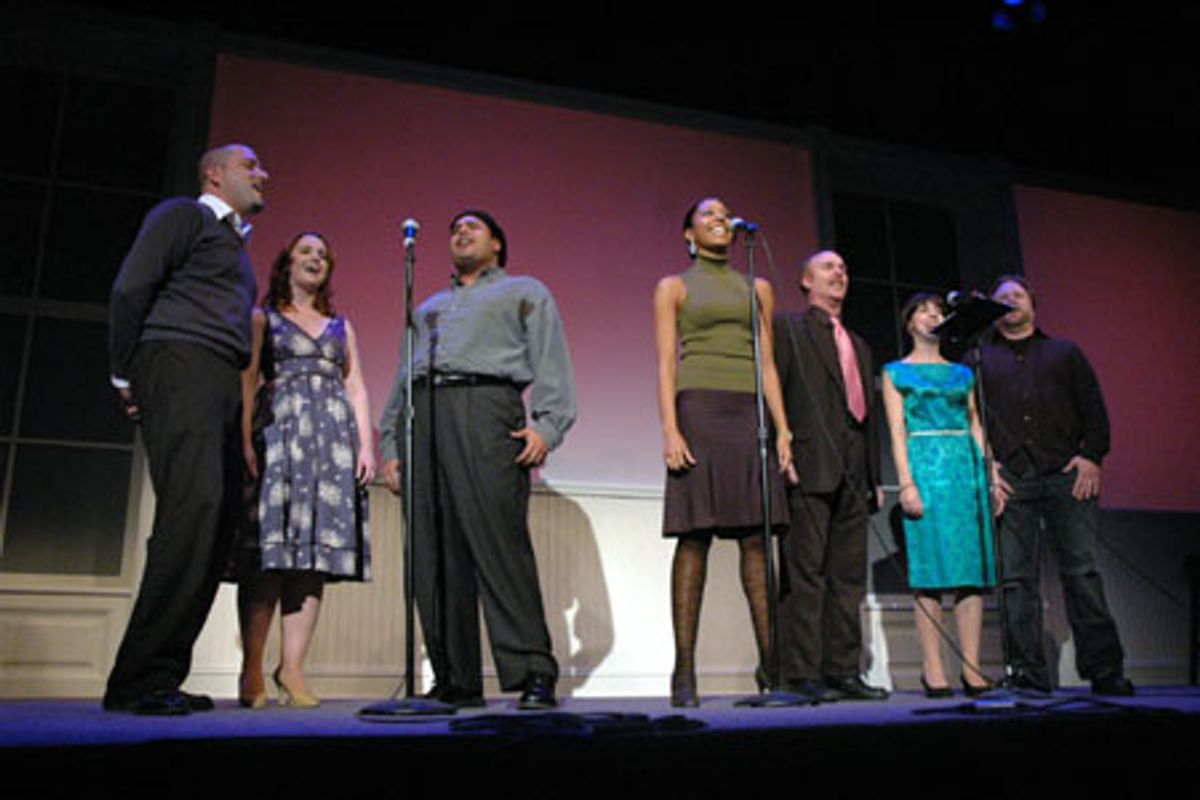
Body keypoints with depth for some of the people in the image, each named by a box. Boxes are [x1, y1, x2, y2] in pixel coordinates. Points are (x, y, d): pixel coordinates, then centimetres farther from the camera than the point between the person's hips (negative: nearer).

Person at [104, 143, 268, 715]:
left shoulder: (233, 243, 32)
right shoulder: (183, 215, 7)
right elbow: (130, 288, -4)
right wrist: (125, 377, -4)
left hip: (221, 388, 9)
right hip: (181, 367, -8)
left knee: (216, 526, -1)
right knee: (193, 510, -21)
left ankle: (160, 677, 2)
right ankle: (140, 679, -19)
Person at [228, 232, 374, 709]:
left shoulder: (341, 326, 24)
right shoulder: (262, 318, 14)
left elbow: (356, 388, 17)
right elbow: (247, 380, 3)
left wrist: (365, 444, 3)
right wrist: (246, 439, -12)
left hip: (333, 436, 3)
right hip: (278, 430, -3)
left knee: (317, 550, -6)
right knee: (269, 550, -11)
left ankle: (292, 668, -6)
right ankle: (252, 670, -7)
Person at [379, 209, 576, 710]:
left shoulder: (525, 292, 21)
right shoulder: (428, 308, 35)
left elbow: (550, 360, 5)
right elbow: (403, 378, 28)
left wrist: (547, 424, -11)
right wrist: (391, 444, 14)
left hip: (486, 408, -5)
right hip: (425, 416, 5)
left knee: (500, 544, -17)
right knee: (434, 555, -3)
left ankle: (533, 673, -17)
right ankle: (455, 680, 1)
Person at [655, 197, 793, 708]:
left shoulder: (757, 289, 21)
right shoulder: (673, 288, 12)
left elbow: (767, 364, 16)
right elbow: (666, 363, 2)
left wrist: (782, 429, 5)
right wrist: (670, 430, -12)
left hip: (750, 416, 3)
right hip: (699, 411, -3)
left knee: (756, 537, -2)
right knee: (694, 538, -8)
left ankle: (770, 661, 1)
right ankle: (684, 670, -6)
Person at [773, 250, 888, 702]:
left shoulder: (859, 346, 28)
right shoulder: (788, 328, 7)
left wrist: (875, 477, 17)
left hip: (853, 473, 7)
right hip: (809, 467, -7)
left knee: (848, 576, 6)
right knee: (806, 573, -8)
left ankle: (842, 670, 10)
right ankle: (802, 673, -6)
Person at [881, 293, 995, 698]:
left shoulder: (961, 372, 19)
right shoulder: (896, 372, 8)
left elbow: (975, 426, 16)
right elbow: (897, 431, -1)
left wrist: (992, 473, 6)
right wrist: (906, 482, -11)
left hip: (967, 467, 4)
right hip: (924, 465, -4)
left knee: (973, 567, 0)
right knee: (931, 567, -7)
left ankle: (972, 668, 5)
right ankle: (933, 670, -2)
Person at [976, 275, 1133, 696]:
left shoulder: (1065, 352, 20)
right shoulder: (979, 360, 19)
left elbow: (1094, 409, 13)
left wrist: (1091, 456, -2)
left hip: (1066, 476, 0)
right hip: (1009, 480, 0)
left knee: (1082, 570, -5)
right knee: (1016, 578, -4)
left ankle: (1104, 668, -1)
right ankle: (1028, 671, 0)